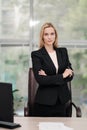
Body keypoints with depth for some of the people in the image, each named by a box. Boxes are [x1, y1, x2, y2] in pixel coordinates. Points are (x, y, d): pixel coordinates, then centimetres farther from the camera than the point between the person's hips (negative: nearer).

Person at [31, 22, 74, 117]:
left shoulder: (63, 51, 8)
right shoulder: (36, 55, -5)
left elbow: (70, 75, 3)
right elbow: (40, 79, -14)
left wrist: (49, 78, -11)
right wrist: (62, 76, -12)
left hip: (61, 100, 4)